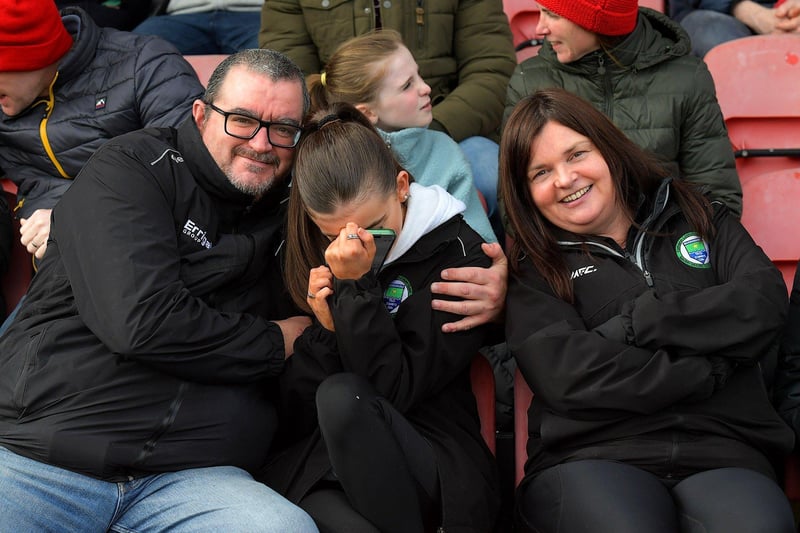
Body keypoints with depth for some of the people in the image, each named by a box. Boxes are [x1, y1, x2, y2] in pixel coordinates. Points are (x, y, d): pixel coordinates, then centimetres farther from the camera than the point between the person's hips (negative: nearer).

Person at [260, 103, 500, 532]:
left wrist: (357, 286, -16)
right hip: (316, 463, 1)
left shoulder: (456, 252, -3)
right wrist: (325, 332, -11)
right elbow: (291, 420, 5)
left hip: (432, 464, 0)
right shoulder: (309, 257, 7)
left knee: (341, 395, -33)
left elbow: (394, 393, -10)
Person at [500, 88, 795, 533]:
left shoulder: (700, 218, 20)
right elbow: (567, 377, -6)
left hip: (723, 451, 1)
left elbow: (767, 303, 2)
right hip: (591, 458, 0)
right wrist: (713, 366, -2)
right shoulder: (534, 269, 12)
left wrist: (631, 325, -2)